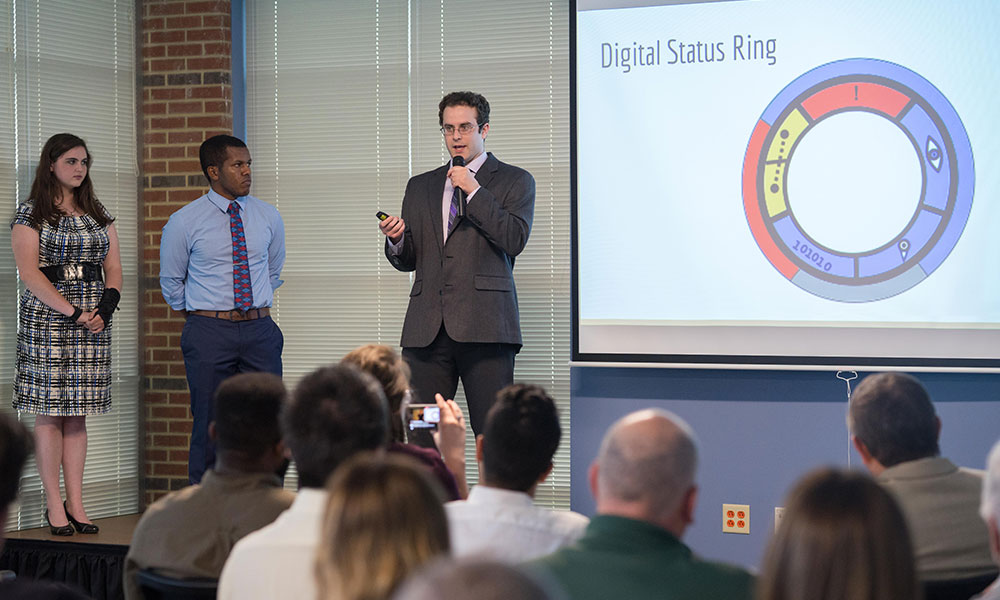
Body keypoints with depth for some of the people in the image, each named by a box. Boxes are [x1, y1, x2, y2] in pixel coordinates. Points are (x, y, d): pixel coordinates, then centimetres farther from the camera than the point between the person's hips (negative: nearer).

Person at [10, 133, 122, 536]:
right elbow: (29, 272, -9)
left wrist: (105, 308, -6)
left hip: (93, 321, 4)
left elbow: (114, 267, 12)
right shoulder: (30, 214, 0)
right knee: (49, 414, -3)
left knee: (77, 414, 4)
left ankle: (76, 503, 6)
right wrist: (73, 312, -15)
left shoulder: (98, 214, 15)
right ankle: (54, 505, 2)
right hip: (46, 318, -4)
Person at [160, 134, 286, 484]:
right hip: (209, 334, -3)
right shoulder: (184, 223, -3)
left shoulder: (268, 218, 7)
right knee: (210, 427, 0)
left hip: (260, 330, 3)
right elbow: (171, 281, 9)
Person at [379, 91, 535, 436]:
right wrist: (396, 240, -1)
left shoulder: (514, 181, 10)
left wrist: (473, 190, -5)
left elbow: (514, 239, -6)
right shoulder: (420, 187, 22)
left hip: (483, 326, -4)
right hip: (427, 328, 4)